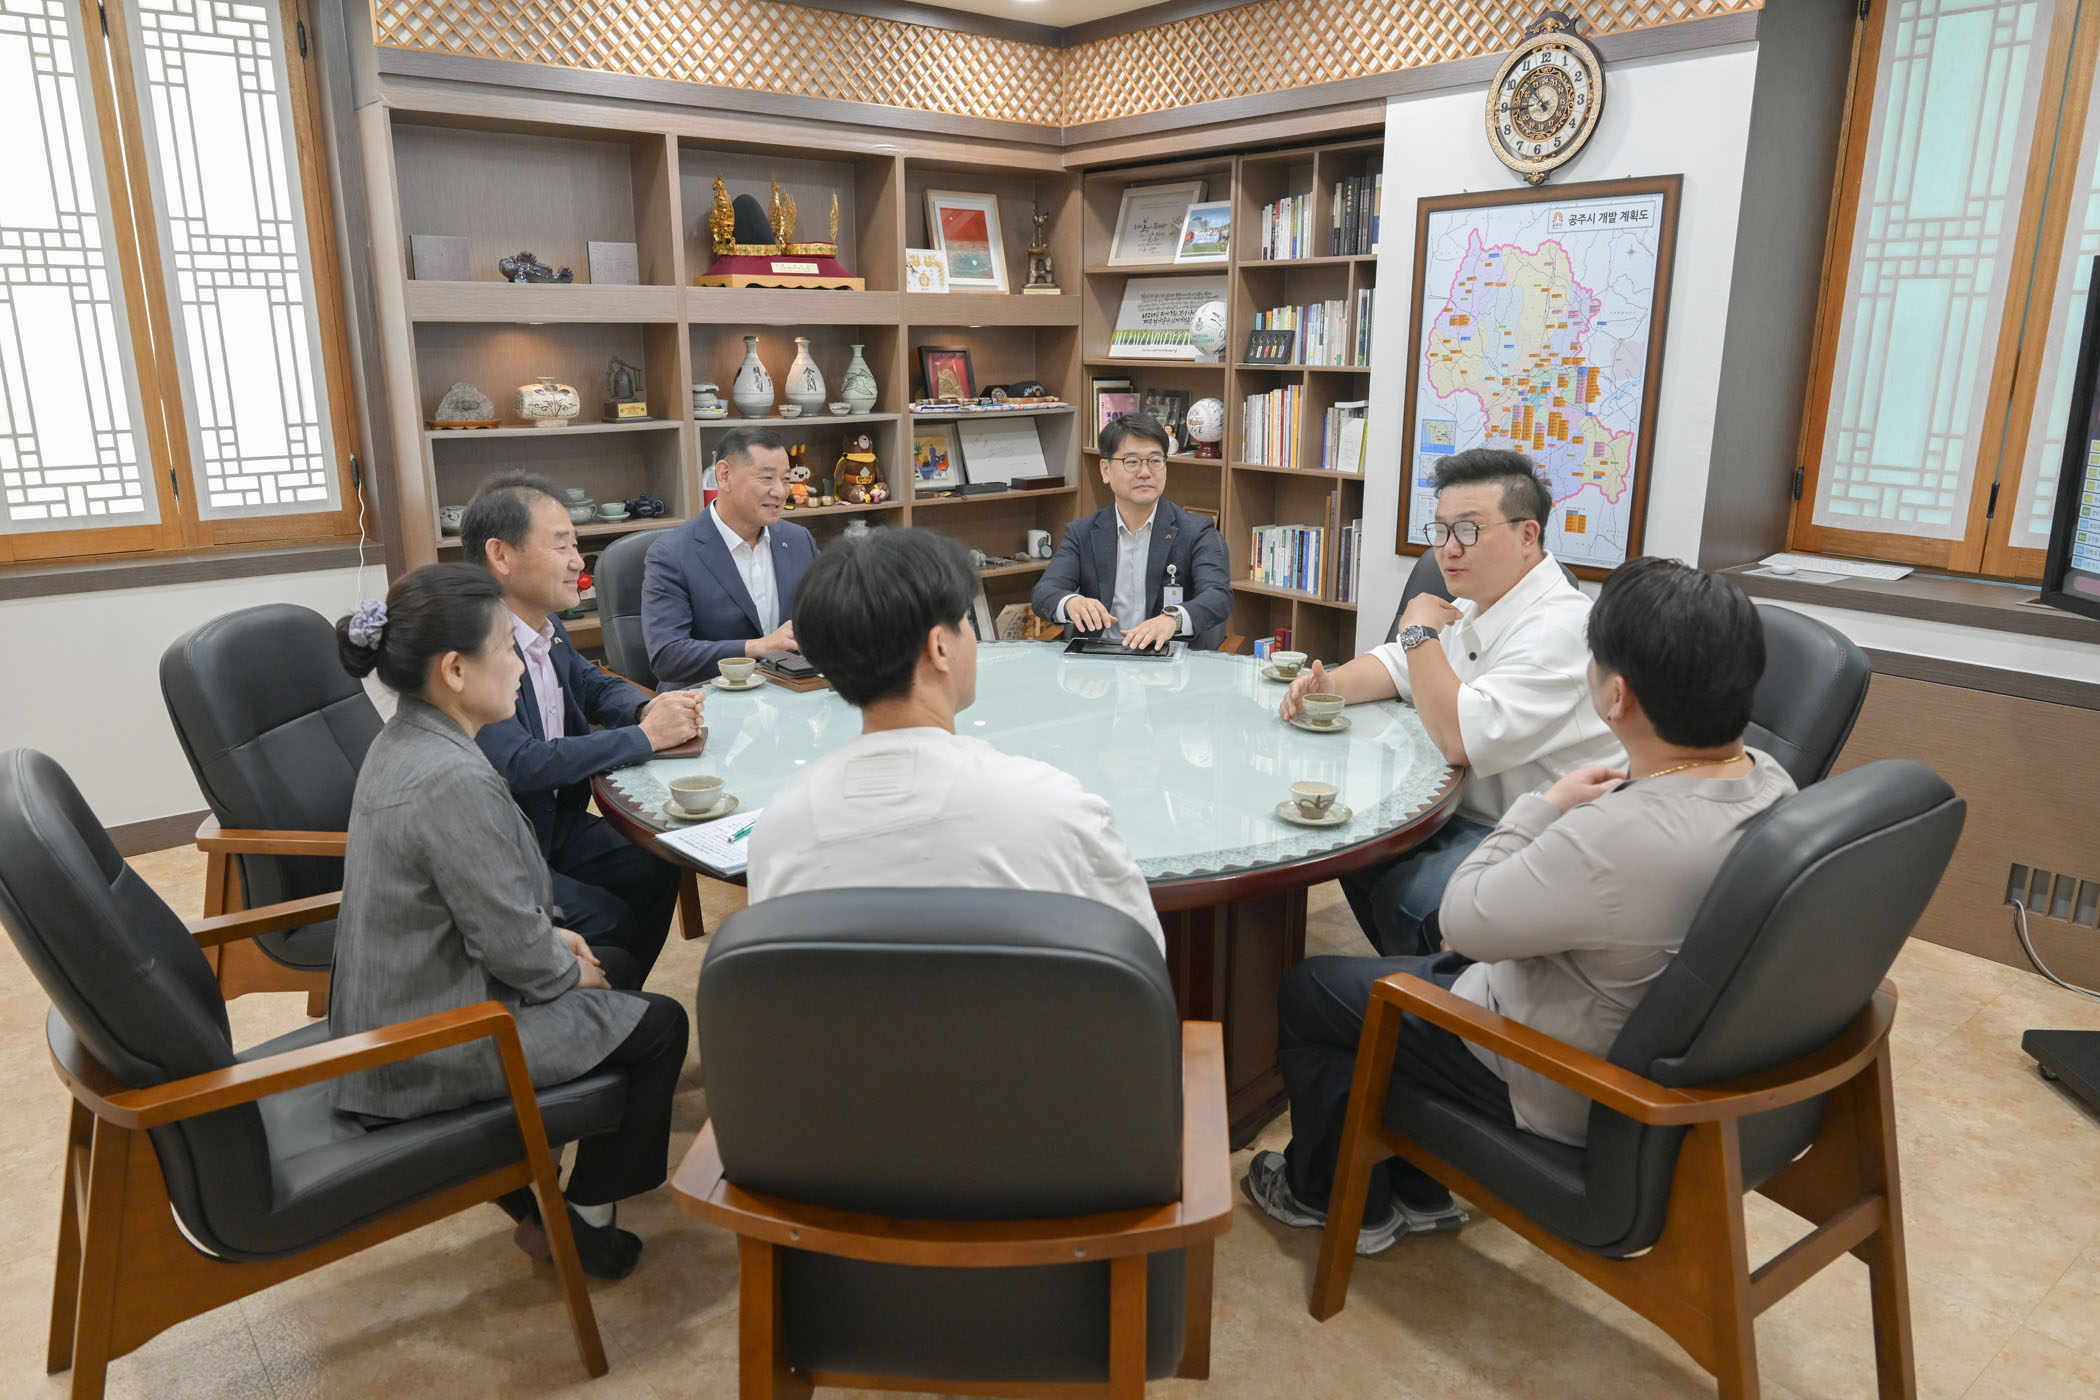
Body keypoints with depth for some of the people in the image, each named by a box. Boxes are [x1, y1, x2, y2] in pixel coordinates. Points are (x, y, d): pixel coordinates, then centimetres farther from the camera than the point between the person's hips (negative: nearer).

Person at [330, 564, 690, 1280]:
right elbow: (513, 946, -24)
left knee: (616, 965, 23)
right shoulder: (454, 780, -29)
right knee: (659, 1026, 2)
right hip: (432, 1050, -10)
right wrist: (568, 970, -5)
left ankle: (527, 1191, 30)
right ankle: (582, 1220, 19)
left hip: (387, 1012, 10)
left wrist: (551, 937, 7)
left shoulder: (402, 742, 3)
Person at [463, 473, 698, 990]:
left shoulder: (547, 627, 0)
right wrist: (645, 737, -25)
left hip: (554, 823, 8)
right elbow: (519, 765, -33)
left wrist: (649, 710, -6)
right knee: (607, 922, -17)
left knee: (654, 871, -3)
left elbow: (594, 685, 18)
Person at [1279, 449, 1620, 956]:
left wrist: (1421, 630, -18)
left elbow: (1462, 738, -31)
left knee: (1405, 896, -26)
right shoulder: (1476, 607, 8)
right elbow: (1398, 663, 20)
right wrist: (1333, 684, -3)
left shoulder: (1558, 628, -24)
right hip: (1468, 813, 10)